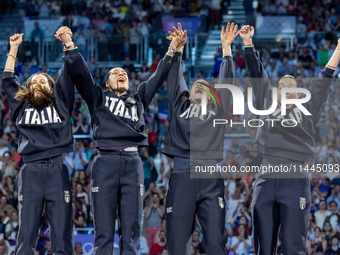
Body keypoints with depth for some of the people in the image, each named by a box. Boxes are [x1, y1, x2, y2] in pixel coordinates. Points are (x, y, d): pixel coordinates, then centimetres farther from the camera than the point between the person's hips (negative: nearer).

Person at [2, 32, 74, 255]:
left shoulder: (60, 105, 16)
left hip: (56, 170, -1)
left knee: (62, 232, -4)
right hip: (30, 171, 1)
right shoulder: (22, 107, 20)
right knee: (26, 234, -3)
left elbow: (68, 72, 13)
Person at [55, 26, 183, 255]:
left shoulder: (138, 100, 26)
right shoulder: (99, 97, 20)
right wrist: (69, 45, 2)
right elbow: (79, 73, 11)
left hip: (133, 163, 2)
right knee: (104, 232, -6)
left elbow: (159, 76, 25)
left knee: (131, 231, -3)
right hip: (106, 162, -2)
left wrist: (172, 50, 19)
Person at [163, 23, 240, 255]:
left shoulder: (218, 110, 22)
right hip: (181, 175, 0)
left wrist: (226, 47, 22)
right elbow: (175, 79, 23)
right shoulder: (180, 106, 23)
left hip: (211, 177, 0)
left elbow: (226, 80, 22)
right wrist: (178, 49, 20)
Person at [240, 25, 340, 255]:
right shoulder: (267, 105, 17)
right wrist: (248, 42, 14)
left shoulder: (306, 111, 13)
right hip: (265, 182, 2)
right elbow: (257, 73, 17)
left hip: (295, 182, -2)